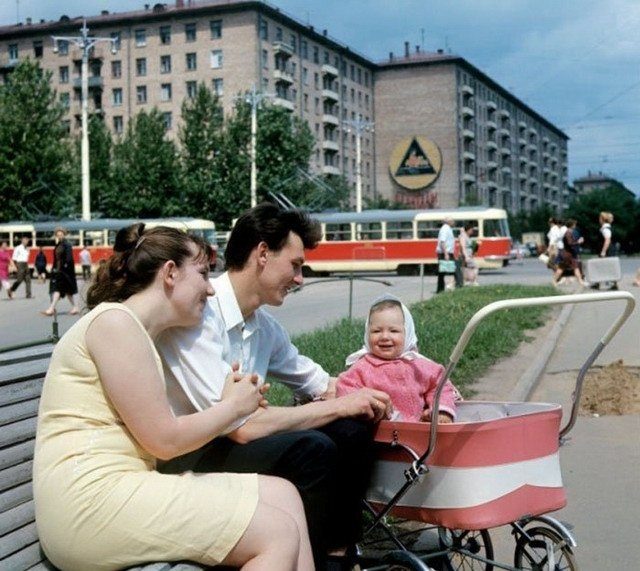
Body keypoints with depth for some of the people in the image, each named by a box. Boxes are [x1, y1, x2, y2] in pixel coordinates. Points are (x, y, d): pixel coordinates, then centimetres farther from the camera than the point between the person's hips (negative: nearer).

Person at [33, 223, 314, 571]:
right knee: (279, 533, -14)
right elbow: (164, 441, -13)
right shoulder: (114, 321, -10)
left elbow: (156, 434, 10)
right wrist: (233, 406, 1)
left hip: (125, 487, 10)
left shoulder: (136, 330, 20)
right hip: (93, 502, -10)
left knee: (282, 495, 4)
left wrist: (233, 404, 8)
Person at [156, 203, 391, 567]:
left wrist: (364, 399, -3)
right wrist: (339, 405, -18)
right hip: (185, 459, -8)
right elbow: (242, 426, -28)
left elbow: (319, 383, 17)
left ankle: (337, 551, 5)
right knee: (312, 450, -27)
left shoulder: (263, 323, 3)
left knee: (353, 431, -4)